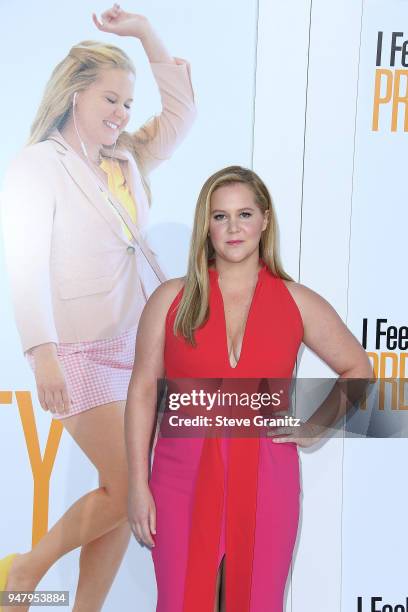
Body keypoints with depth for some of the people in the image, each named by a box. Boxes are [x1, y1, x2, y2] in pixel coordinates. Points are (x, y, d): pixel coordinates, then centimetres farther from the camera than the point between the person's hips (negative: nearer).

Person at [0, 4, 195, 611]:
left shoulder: (127, 160, 13)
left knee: (123, 493, 6)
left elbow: (181, 112, 19)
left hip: (137, 344, 6)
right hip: (82, 350, -6)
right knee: (126, 490, -8)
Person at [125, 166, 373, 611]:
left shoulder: (298, 302, 1)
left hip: (266, 479, 1)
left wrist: (318, 425, 0)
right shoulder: (172, 298, 0)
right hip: (185, 477, 0)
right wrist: (138, 484, -3)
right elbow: (143, 391, 0)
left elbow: (356, 368, 14)